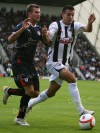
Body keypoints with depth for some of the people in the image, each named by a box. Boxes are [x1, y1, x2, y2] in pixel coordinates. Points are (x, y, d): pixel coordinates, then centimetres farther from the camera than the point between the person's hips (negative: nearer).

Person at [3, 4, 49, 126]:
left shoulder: (38, 29, 12)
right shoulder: (22, 25, -9)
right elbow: (10, 39, -21)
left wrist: (45, 35, -7)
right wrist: (22, 29, -31)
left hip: (30, 64, 8)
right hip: (19, 63, -8)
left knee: (35, 93, 4)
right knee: (30, 90, -18)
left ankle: (9, 91, 25)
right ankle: (20, 118, 0)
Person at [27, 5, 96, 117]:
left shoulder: (75, 26, 0)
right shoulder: (55, 25, -10)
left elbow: (88, 29, -18)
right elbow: (48, 42, -19)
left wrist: (90, 23, -40)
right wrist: (45, 35, -41)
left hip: (65, 64, 6)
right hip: (54, 62, -6)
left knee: (51, 92, 12)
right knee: (72, 79, -25)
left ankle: (30, 103, 32)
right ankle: (81, 110, -23)